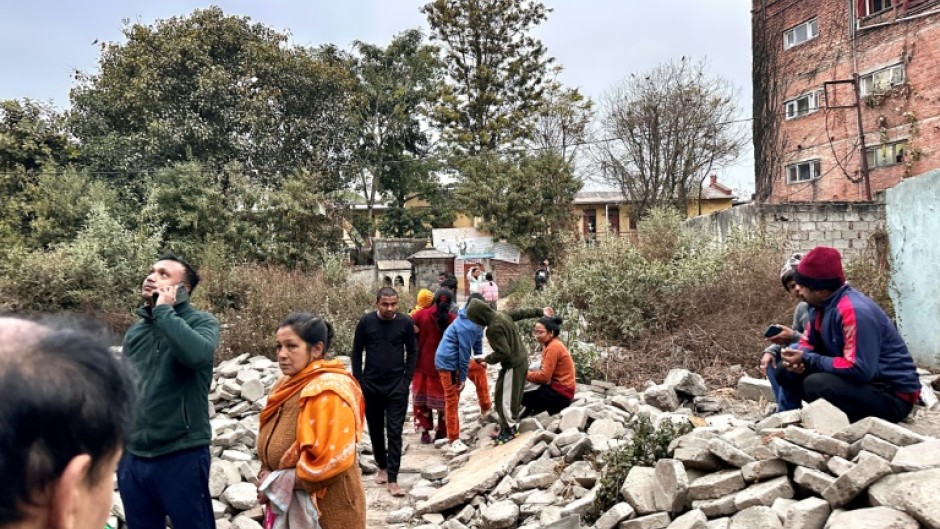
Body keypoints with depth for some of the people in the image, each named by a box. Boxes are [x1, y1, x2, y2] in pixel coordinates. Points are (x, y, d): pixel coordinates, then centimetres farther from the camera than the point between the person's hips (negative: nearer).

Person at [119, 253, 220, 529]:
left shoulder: (201, 321, -6)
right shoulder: (136, 330, 9)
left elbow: (197, 353, -29)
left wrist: (163, 310, -17)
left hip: (182, 457, -5)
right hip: (133, 457, 5)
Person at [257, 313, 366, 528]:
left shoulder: (327, 392, -21)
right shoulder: (289, 385, 5)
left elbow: (329, 462, -26)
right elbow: (273, 448, 16)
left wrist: (276, 483, -15)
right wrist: (267, 480, -2)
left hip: (326, 510, -7)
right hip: (289, 505, 8)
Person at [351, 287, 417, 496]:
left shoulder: (406, 322, -6)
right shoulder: (366, 322, -5)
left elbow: (412, 352, 2)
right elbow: (357, 352, 2)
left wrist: (407, 380, -4)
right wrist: (358, 381, -1)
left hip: (397, 386, -1)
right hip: (371, 385, 2)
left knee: (394, 432, -2)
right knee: (375, 430, 13)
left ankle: (393, 479, 2)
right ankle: (382, 467, 33)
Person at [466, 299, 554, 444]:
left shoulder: (493, 328, -28)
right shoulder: (502, 315, 0)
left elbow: (503, 353, -27)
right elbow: (522, 312, 13)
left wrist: (486, 359, -10)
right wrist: (541, 311, 26)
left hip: (513, 364, -10)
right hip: (521, 359, 10)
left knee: (506, 398, 1)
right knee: (502, 395, 18)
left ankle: (511, 429, 14)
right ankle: (507, 425, 27)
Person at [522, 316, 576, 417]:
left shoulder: (553, 347, -17)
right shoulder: (553, 345, 13)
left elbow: (544, 376, -20)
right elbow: (546, 372, 12)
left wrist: (525, 374, -8)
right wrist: (530, 371, -3)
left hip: (560, 394, -10)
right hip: (557, 389, 10)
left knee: (520, 396, -14)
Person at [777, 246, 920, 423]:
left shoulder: (854, 311, -27)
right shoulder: (822, 304, 1)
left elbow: (859, 369, -32)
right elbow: (808, 340, 11)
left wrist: (807, 360, -24)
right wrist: (799, 358, -13)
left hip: (893, 396, -9)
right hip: (859, 382, 9)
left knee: (815, 384, -31)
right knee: (788, 371, -1)